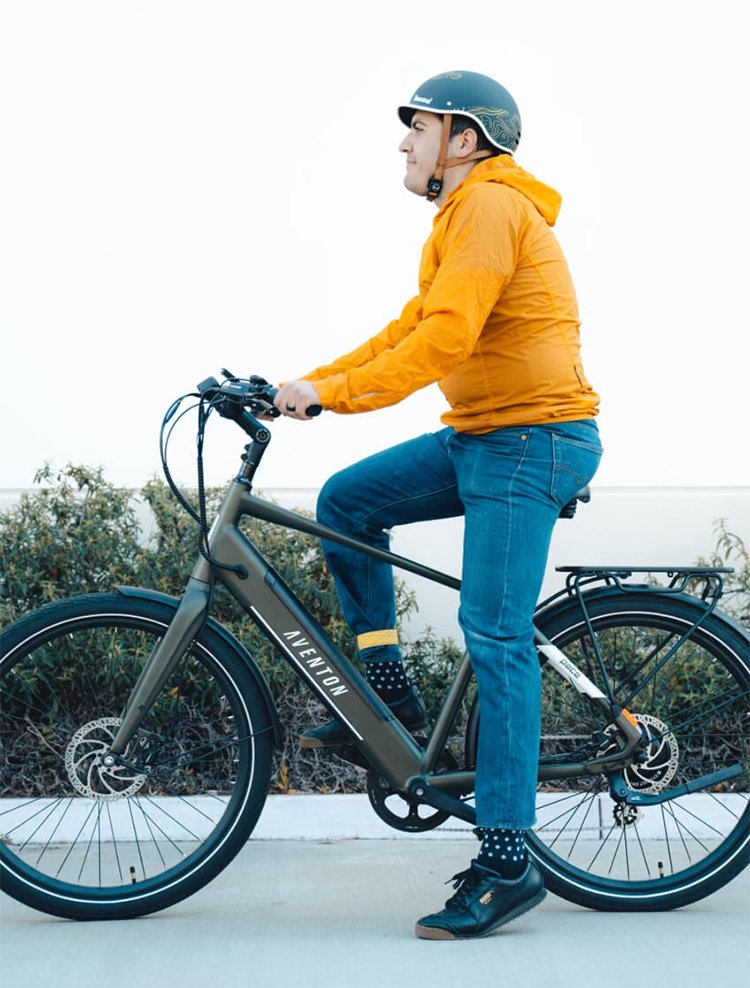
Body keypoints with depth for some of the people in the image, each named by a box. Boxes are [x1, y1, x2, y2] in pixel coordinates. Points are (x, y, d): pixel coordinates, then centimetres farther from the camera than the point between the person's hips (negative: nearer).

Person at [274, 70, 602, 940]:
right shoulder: (469, 214, 21)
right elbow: (413, 326, 20)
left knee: (495, 636, -13)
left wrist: (332, 391, -22)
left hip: (530, 436, -10)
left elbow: (445, 337, -23)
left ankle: (506, 862, -11)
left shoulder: (489, 206, -12)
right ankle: (387, 693, 13)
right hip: (483, 437, 10)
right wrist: (310, 382, 11)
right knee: (345, 500, 7)